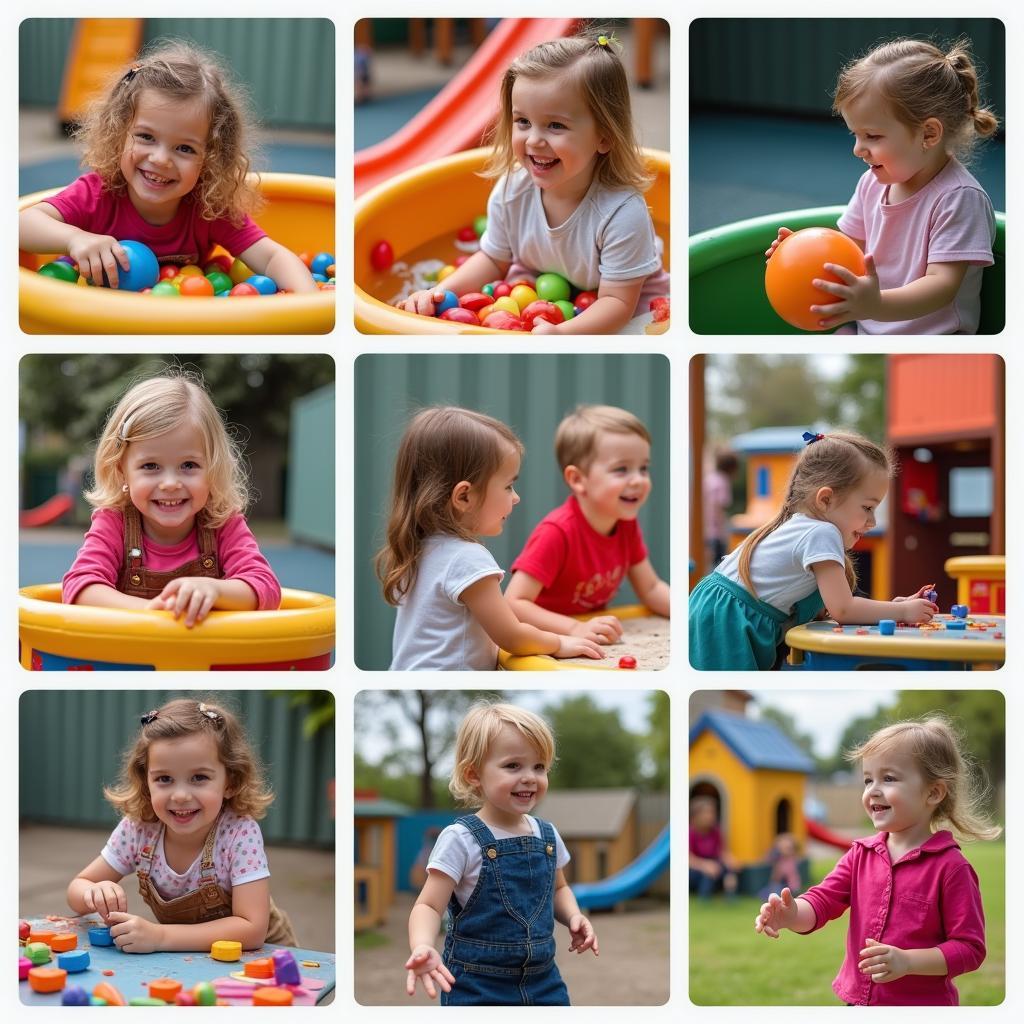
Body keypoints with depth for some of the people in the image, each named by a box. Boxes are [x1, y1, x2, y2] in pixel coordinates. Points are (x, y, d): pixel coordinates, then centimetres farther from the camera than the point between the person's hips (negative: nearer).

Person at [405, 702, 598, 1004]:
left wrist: (572, 916, 1)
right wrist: (422, 947, -35)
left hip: (543, 981, 5)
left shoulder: (547, 835, 5)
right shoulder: (461, 839, -13)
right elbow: (429, 906, -15)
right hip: (478, 987, -5)